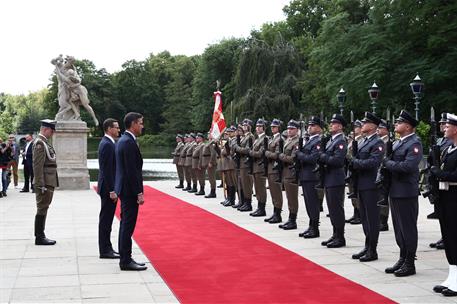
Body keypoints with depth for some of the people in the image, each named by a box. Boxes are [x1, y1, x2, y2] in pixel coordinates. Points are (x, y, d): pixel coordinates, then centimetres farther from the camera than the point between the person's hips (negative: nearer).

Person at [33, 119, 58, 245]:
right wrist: (41, 185, -22)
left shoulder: (45, 142, 16)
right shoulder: (40, 143, -15)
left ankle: (40, 236, 20)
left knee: (43, 209, 13)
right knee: (42, 209, -5)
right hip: (45, 183, -10)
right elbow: (38, 166, -20)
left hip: (48, 183, 10)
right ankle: (39, 237, 1)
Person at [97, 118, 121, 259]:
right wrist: (112, 191, -21)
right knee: (106, 220, -4)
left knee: (106, 219, 13)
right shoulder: (107, 145, -17)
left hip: (108, 187, 10)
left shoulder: (107, 143, 14)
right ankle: (105, 251, 1)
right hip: (108, 188, -10)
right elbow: (107, 170, -21)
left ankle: (106, 248, 20)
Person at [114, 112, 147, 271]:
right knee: (128, 225, -5)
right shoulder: (129, 142, -18)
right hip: (130, 190, -10)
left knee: (125, 225, 14)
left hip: (124, 188, 10)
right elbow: (132, 171, -22)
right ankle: (126, 261, 0)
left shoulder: (123, 140, 14)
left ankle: (125, 258, 21)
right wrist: (139, 193, -19)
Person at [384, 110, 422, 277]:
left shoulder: (414, 143, -12)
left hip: (406, 192, -8)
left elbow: (408, 166, -23)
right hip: (395, 191, 8)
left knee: (408, 227, -1)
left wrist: (387, 162, -14)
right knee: (399, 227, 14)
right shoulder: (397, 143, 15)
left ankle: (410, 264, 7)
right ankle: (402, 259, 24)